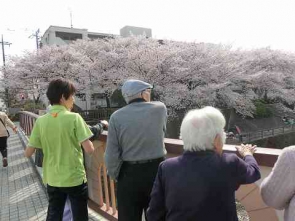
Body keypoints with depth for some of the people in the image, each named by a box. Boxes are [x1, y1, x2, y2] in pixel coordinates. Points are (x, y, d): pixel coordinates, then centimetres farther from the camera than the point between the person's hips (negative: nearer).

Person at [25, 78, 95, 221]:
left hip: (52, 180, 4)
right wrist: (84, 141, 1)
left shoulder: (40, 121, -5)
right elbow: (89, 149, -19)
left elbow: (28, 153, -1)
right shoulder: (74, 118, -17)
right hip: (75, 178, -4)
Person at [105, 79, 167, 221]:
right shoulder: (160, 109, -6)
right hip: (156, 170, 1)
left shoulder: (116, 116, -9)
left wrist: (115, 176, 6)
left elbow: (111, 155, -9)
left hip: (128, 174, 0)